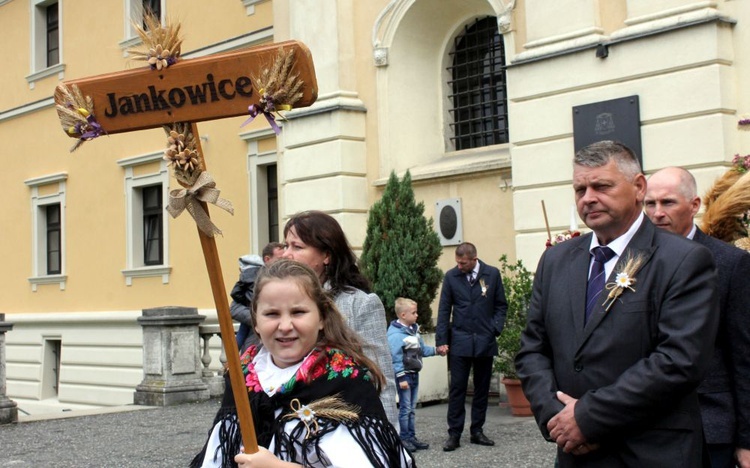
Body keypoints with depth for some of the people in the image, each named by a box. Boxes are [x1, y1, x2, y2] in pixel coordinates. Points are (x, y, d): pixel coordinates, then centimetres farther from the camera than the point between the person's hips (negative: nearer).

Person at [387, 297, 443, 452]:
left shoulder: (414, 330, 10)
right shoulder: (395, 334, -19)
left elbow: (422, 349, 16)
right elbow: (395, 358, -21)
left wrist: (436, 350, 1)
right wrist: (401, 378, -22)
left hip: (414, 375, 9)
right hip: (404, 375, -9)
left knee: (411, 408, 13)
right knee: (405, 408, -2)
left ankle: (411, 437, 20)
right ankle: (404, 439, 6)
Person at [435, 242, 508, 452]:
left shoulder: (492, 274, 0)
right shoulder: (451, 276, 0)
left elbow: (501, 305, 7)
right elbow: (444, 310, 3)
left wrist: (495, 329, -6)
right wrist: (441, 340, -2)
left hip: (485, 341, 1)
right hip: (460, 341, -1)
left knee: (482, 388, 8)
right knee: (457, 388, -3)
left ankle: (477, 431, 17)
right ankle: (454, 434, 2)